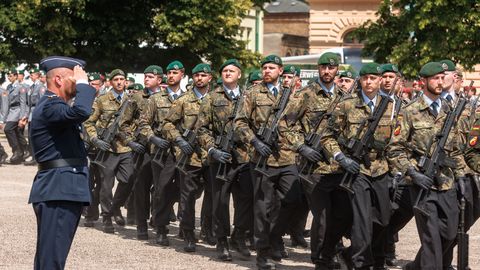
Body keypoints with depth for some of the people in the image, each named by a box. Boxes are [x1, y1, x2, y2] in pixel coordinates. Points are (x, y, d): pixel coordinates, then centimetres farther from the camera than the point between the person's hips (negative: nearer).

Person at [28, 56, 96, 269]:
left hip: (63, 190, 11)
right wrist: (83, 83, -18)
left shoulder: (54, 106, 21)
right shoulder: (49, 107, -13)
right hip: (59, 191, -11)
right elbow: (81, 111, -31)